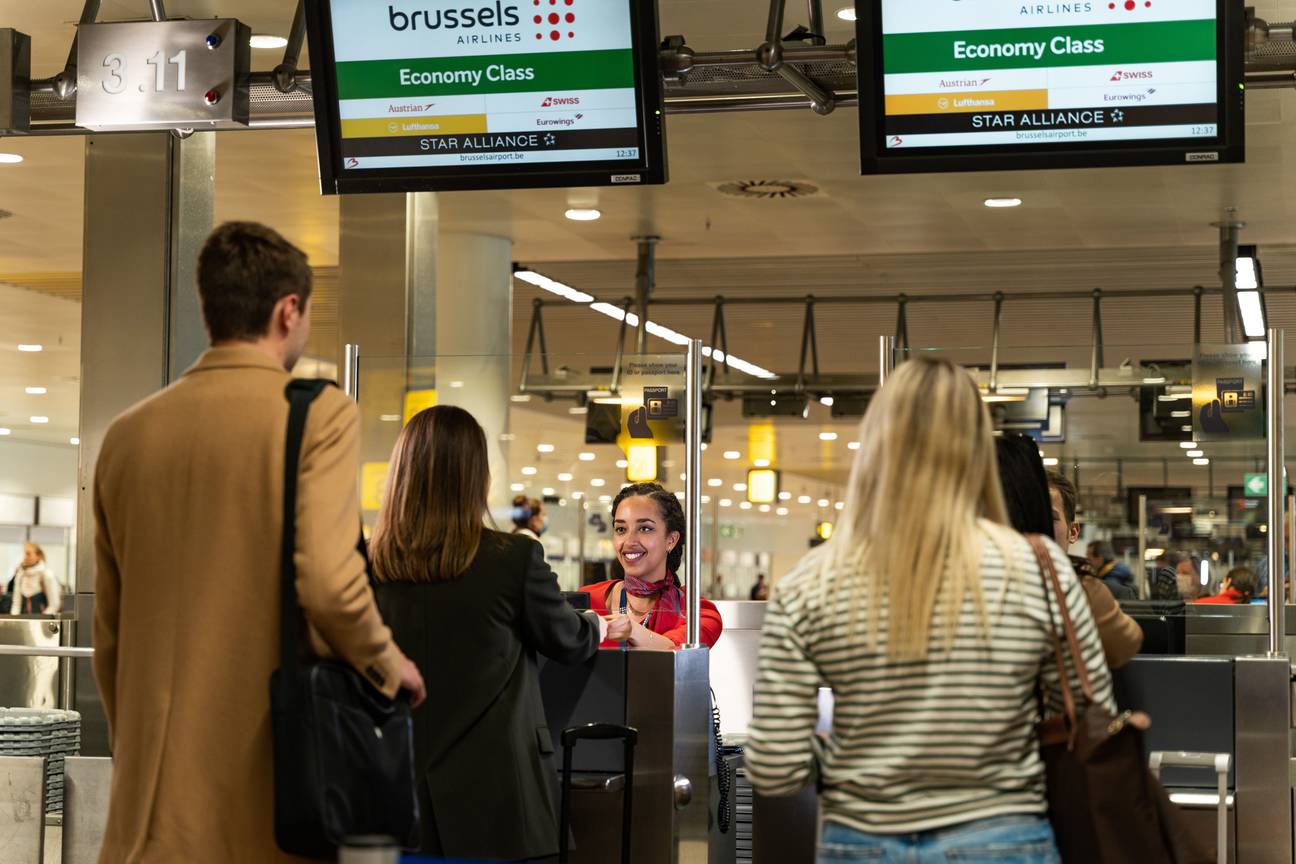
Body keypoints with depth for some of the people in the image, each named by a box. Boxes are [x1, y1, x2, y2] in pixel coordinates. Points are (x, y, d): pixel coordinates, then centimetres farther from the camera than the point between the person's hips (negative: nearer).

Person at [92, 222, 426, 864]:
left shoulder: (127, 434, 8)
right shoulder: (321, 413, -6)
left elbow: (107, 633, 13)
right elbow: (326, 579, -19)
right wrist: (387, 666, -1)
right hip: (272, 768, -4)